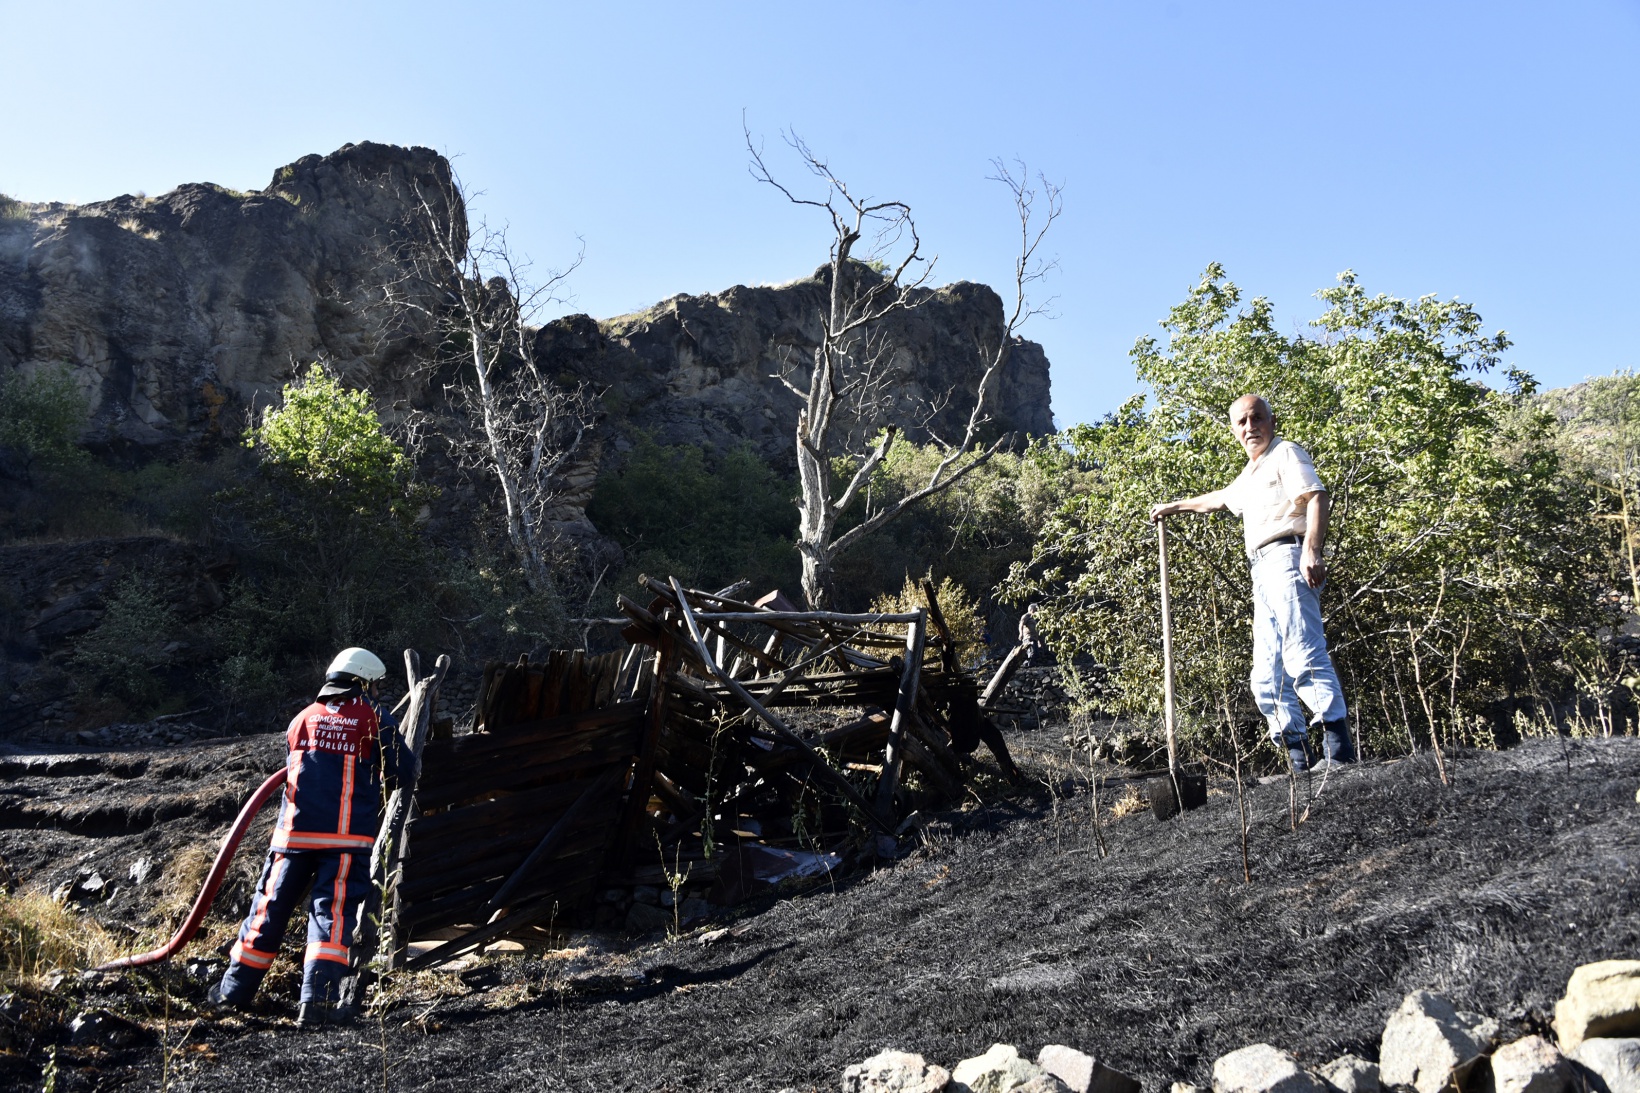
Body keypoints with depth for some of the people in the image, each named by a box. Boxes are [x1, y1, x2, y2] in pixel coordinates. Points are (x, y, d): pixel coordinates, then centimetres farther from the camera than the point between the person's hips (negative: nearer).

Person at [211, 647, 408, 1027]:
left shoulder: (301, 719, 13)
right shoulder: (375, 718, 0)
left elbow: (292, 769, 22)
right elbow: (401, 768, 0)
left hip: (295, 831, 4)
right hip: (347, 838, -4)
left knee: (271, 906, 14)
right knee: (333, 913, -3)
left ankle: (235, 989, 24)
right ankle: (318, 1000, -12)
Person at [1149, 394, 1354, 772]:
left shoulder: (1286, 453, 4)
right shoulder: (1249, 477, 30)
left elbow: (1318, 498, -12)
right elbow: (1218, 499, 51)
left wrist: (1311, 550, -26)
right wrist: (1175, 507, 61)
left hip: (1287, 560, -9)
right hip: (1263, 572, 9)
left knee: (1303, 654, -22)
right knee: (1267, 675, 2)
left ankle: (1338, 747, -26)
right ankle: (1300, 761, 0)